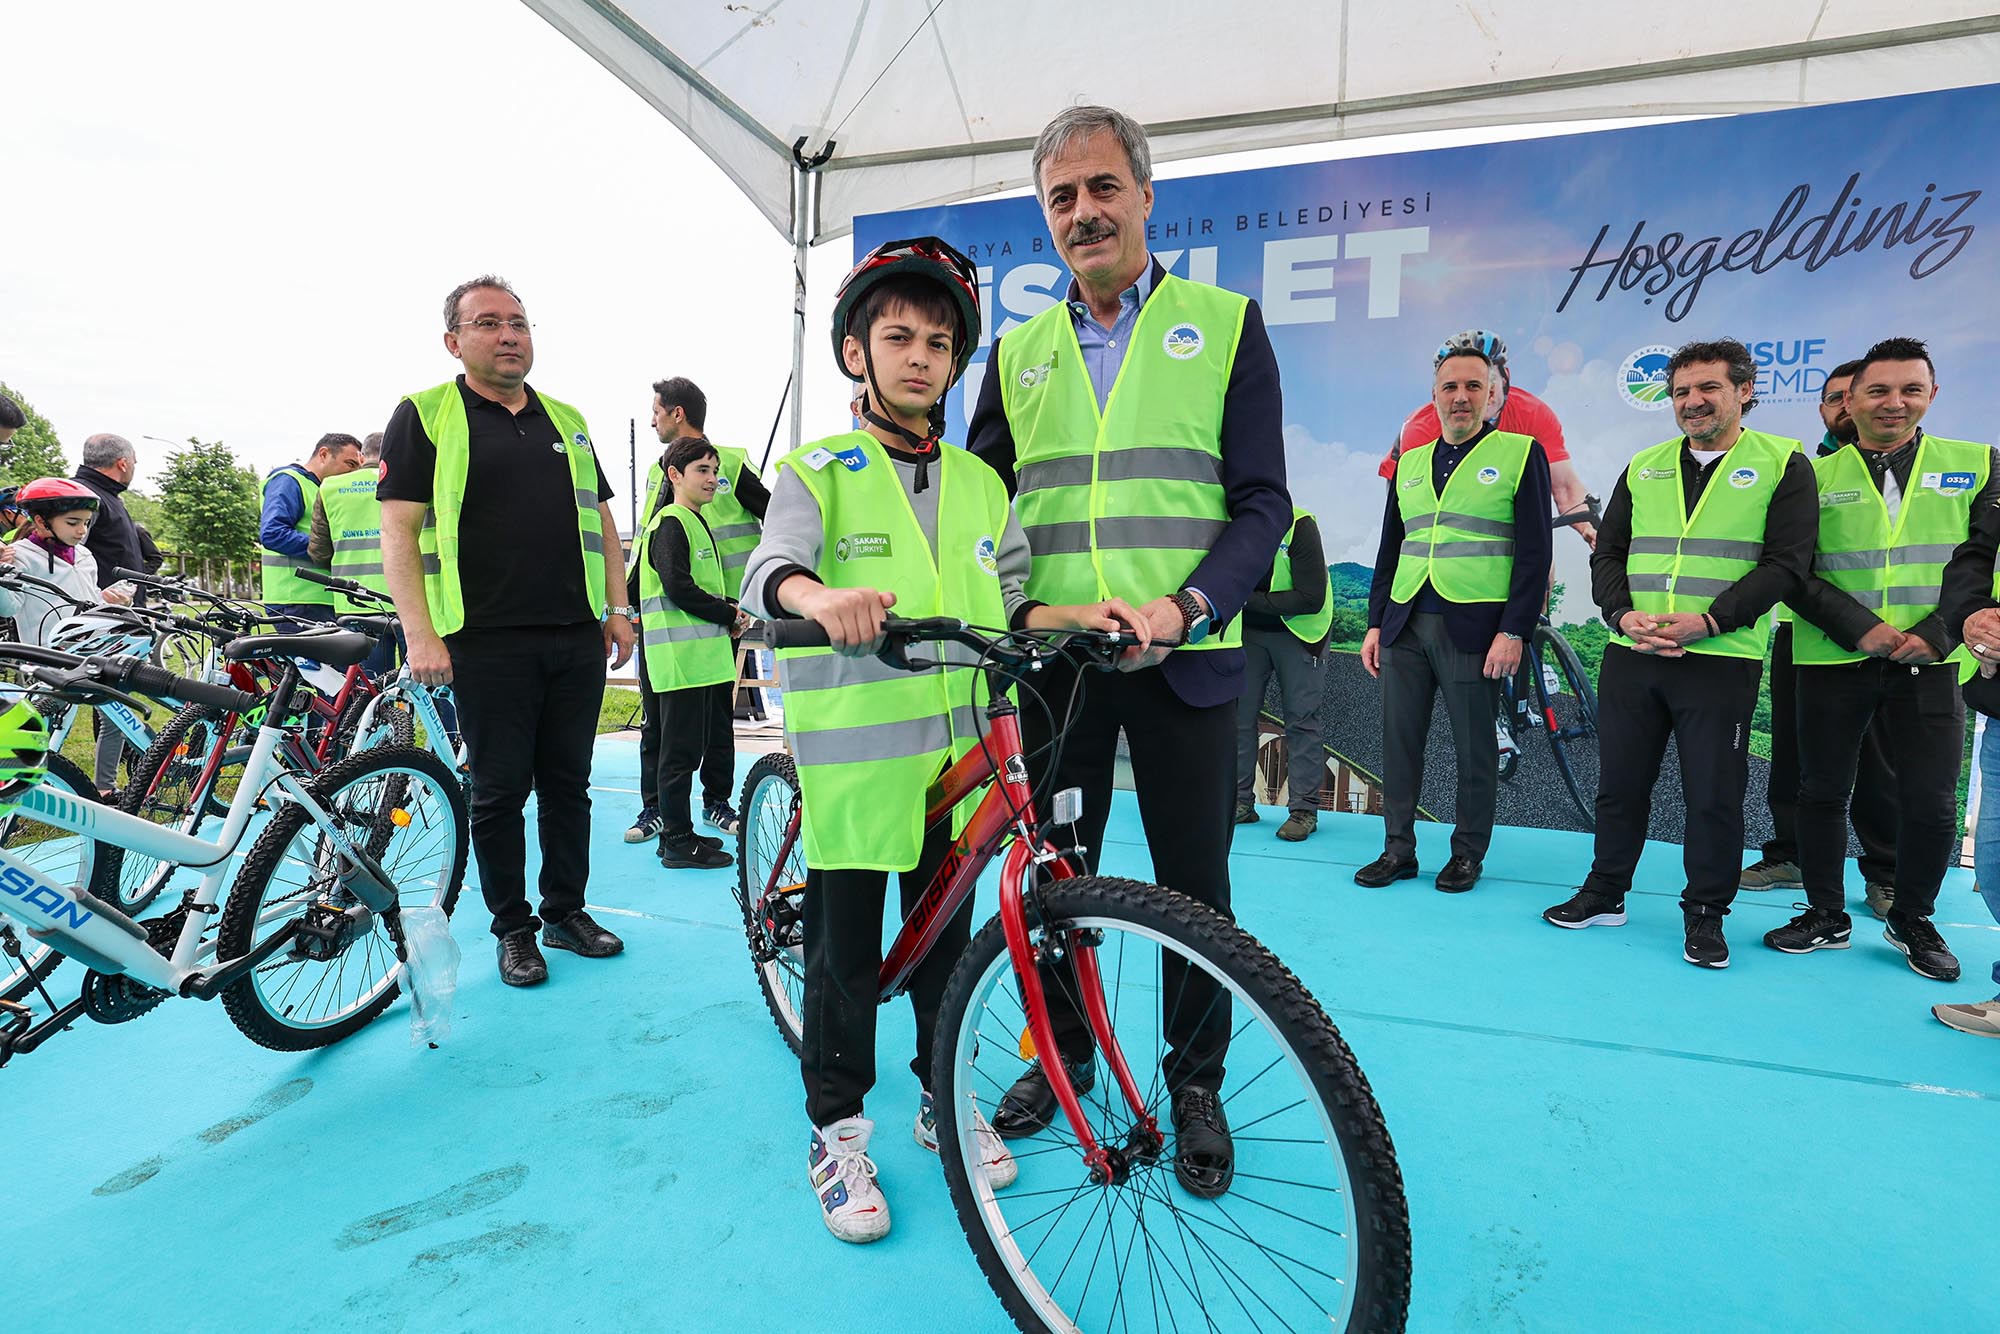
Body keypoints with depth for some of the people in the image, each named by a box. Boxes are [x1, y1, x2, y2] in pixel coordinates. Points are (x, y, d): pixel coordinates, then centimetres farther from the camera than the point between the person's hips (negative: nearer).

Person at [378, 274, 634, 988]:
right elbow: (398, 531, -4)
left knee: (568, 783, 11)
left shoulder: (566, 419, 16)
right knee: (500, 791, 5)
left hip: (578, 639, 4)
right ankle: (513, 927, 20)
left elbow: (601, 520, 19)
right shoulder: (425, 415, 2)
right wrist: (420, 634, -12)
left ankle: (567, 911, 25)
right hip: (488, 643, -4)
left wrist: (617, 609, 11)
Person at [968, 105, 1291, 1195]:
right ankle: (1061, 1053, 34)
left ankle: (1196, 1083, 28)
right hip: (1052, 656, 3)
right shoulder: (1018, 352, 12)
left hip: (1183, 656, -2)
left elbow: (1263, 502, -3)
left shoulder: (1225, 325, 3)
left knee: (1193, 878, 7)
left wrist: (1185, 605, -19)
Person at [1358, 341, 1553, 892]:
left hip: (1474, 627, -4)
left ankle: (1468, 853, 19)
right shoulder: (1410, 463, 16)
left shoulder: (1521, 454, 2)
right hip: (1405, 626, 4)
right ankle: (1398, 849, 16)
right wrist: (1375, 623, 12)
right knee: (1399, 741, 5)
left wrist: (1514, 631, -12)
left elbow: (1534, 553, -4)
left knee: (1474, 747, 5)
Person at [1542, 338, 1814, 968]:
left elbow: (1784, 564, -6)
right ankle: (1604, 893, 25)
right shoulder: (1643, 468, 13)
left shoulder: (1783, 466, 2)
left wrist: (1707, 620, -18)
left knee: (1714, 794, 3)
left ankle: (1705, 915, 19)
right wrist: (1623, 614, -9)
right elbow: (1607, 553, 10)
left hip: (1722, 661, -3)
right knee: (1619, 782, 10)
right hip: (1630, 656, 3)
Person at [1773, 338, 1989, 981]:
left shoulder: (1977, 465, 7)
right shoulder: (1816, 476, 3)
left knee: (1932, 803, 2)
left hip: (1928, 663, 1)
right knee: (1822, 793, 6)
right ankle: (1826, 917, 23)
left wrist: (1938, 631, -11)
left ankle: (1913, 921, 24)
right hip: (1833, 662, 0)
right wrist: (1859, 628, -14)